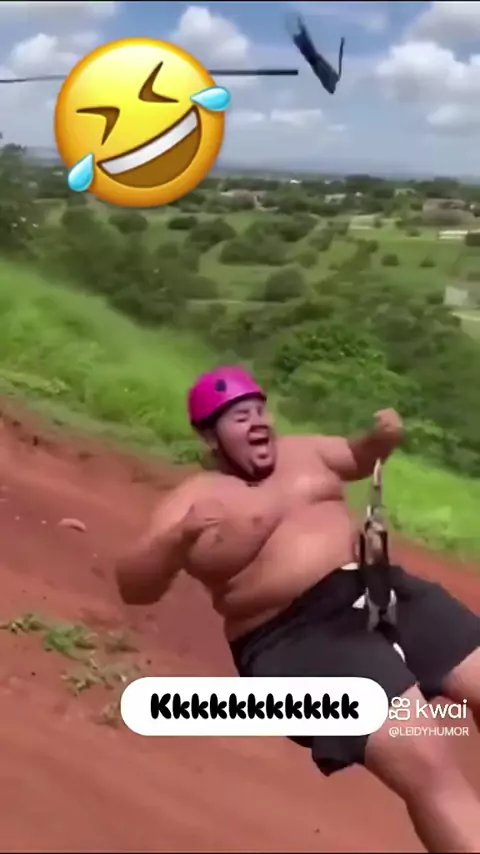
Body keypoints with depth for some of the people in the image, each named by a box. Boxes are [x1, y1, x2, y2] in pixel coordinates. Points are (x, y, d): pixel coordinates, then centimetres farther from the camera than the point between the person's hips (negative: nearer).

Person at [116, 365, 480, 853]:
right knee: (427, 768, -20)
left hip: (383, 589, 8)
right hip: (298, 637, -7)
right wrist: (178, 542, -31)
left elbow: (357, 461, 32)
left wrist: (381, 439, 9)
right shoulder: (195, 500, -4)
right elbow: (134, 588, -11)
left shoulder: (300, 451, 15)